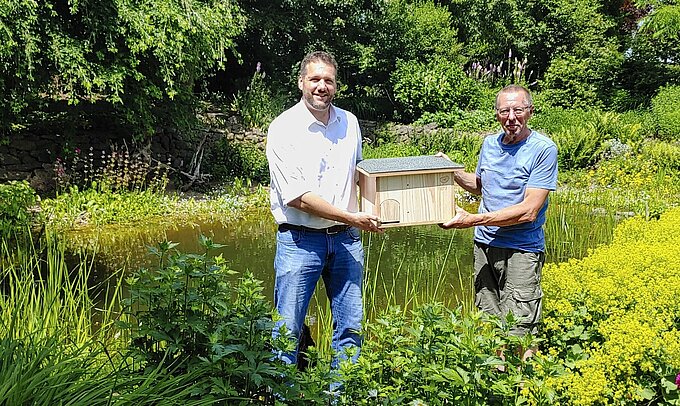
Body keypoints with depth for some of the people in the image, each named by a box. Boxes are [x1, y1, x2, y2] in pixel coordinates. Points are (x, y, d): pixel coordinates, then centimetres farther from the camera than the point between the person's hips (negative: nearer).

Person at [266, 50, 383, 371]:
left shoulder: (349, 122, 8)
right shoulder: (283, 128, -10)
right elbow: (297, 197, -16)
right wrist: (352, 218, -14)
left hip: (345, 238, 5)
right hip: (300, 240, -5)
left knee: (350, 328, 10)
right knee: (288, 330, 0)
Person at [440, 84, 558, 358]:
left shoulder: (543, 149, -11)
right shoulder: (490, 144, 9)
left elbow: (528, 211, -17)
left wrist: (473, 219, -19)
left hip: (521, 250, -6)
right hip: (485, 244, 6)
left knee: (518, 334, -7)